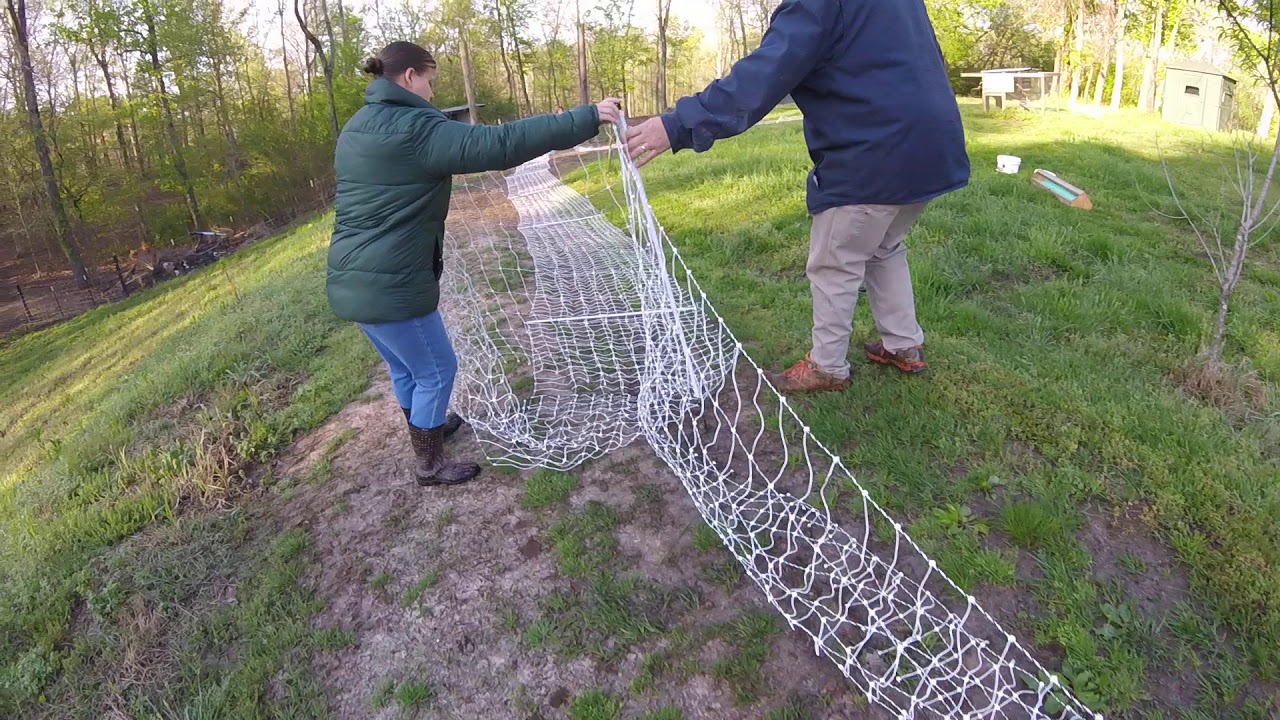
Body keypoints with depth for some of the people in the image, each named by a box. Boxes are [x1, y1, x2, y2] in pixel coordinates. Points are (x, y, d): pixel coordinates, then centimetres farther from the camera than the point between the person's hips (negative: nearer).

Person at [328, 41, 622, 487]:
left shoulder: (358, 128, 13)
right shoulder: (413, 129, -17)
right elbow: (501, 144, -24)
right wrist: (588, 118, -22)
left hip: (353, 279, 9)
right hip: (390, 284, -9)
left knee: (405, 367, 26)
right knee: (436, 370, 9)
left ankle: (426, 427, 47)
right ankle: (429, 466, 23)